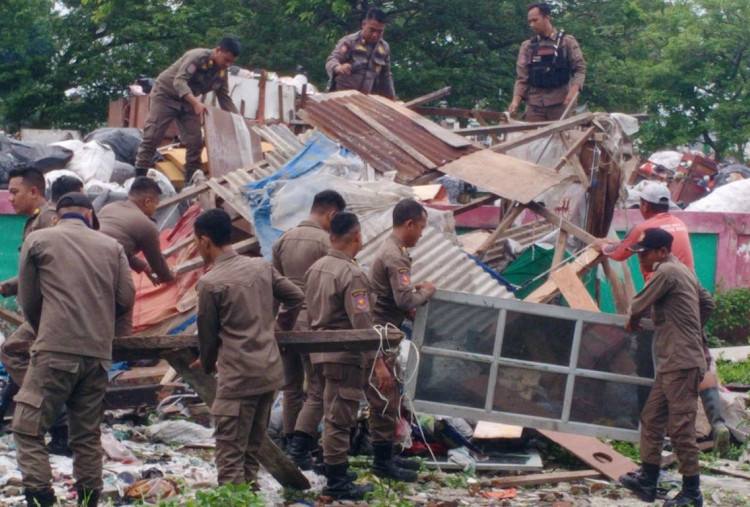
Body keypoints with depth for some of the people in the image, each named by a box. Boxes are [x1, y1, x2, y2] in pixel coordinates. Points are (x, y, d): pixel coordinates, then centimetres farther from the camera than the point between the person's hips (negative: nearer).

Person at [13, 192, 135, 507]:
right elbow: (126, 299, 8)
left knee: (28, 428, -1)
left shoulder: (38, 240, 6)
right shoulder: (111, 246, 12)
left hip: (55, 350, -4)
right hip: (99, 353, 4)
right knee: (87, 435, 12)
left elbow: (28, 300, 9)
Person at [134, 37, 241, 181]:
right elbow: (179, 81, -39)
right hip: (165, 94, -7)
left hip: (187, 101, 7)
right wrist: (196, 102, -53)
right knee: (152, 136, -11)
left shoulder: (222, 72, -5)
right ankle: (139, 177, -10)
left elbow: (225, 99, 3)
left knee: (195, 141, -2)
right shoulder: (197, 57, -28)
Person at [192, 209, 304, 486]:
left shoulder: (210, 283, -12)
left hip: (237, 379, -7)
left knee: (230, 460, -5)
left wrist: (207, 365, 17)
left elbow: (207, 334, -2)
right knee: (250, 454, 17)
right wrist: (282, 328, 29)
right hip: (270, 372, 7)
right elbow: (296, 297, 13)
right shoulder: (261, 267, 5)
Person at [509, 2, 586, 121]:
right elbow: (522, 77, 8)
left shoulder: (567, 41, 5)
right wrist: (516, 100, -8)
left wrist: (573, 91, -17)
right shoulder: (527, 46, 13)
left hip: (560, 104, -2)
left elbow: (579, 69, 1)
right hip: (534, 104, 3)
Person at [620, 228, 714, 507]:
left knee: (680, 426, -7)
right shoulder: (684, 272, 17)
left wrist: (633, 321, 10)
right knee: (652, 418, 13)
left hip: (681, 363, -11)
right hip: (671, 362, 11)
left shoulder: (666, 272, -13)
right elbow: (708, 304, 24)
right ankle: (647, 479, 18)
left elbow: (639, 304, -11)